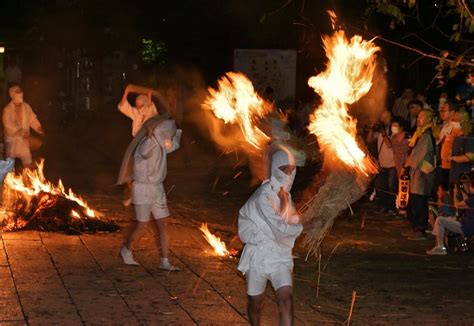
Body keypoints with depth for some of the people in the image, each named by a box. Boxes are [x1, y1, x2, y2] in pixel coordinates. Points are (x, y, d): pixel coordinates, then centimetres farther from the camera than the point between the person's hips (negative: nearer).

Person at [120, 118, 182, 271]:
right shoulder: (147, 143, -22)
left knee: (164, 225, 3)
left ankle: (165, 262, 8)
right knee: (142, 227, 3)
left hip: (158, 189, 8)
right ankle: (126, 250, 29)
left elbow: (174, 145, 26)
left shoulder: (161, 144, 4)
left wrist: (177, 129, 12)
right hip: (143, 189, -8)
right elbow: (145, 152, -47)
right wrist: (150, 134, -60)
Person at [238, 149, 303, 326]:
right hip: (259, 255, -5)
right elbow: (280, 227, -19)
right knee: (256, 302, 12)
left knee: (287, 299, -13)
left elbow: (293, 220, 5)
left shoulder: (285, 193, 7)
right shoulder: (264, 196, -19)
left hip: (281, 255, 5)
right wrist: (298, 226, -3)